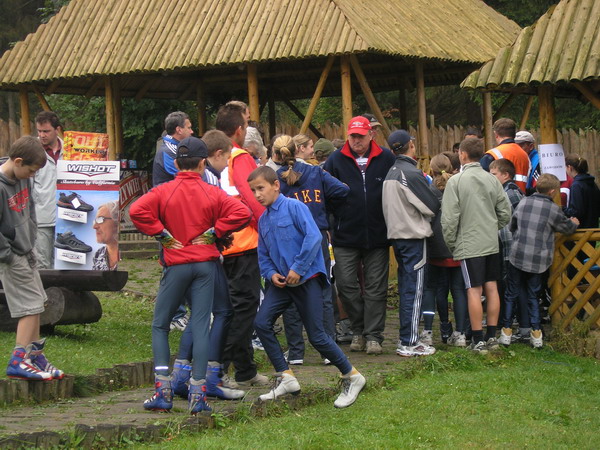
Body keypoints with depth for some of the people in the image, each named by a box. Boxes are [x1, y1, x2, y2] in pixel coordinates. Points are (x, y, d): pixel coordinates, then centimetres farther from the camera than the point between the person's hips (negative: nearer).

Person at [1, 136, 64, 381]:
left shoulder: (22, 179, 4)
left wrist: (31, 241, 11)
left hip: (26, 254, 9)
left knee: (35, 305, 14)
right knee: (30, 307, -9)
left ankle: (36, 357, 25)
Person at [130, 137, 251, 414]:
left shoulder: (164, 191, -3)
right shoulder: (212, 193, 0)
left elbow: (137, 211, -17)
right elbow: (241, 213, -10)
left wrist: (162, 234, -8)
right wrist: (213, 233, -3)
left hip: (176, 264, -1)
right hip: (206, 264, 1)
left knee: (160, 326, 10)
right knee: (201, 326, 1)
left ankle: (163, 389, 2)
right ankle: (198, 392, -4)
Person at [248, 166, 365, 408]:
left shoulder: (294, 207, -10)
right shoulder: (263, 219, 12)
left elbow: (314, 236, -19)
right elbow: (263, 254, 17)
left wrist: (298, 268, -19)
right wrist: (271, 273, -3)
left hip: (307, 278, -7)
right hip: (282, 281, 7)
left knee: (316, 335, -6)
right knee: (262, 323, -9)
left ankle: (352, 377, 13)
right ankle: (286, 378, 2)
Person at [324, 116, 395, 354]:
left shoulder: (386, 159, 1)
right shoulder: (336, 161, 0)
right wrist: (333, 223, -6)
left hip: (378, 236, 0)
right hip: (345, 237, 0)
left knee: (376, 288, 4)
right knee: (346, 284, -1)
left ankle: (373, 335, 10)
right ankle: (358, 330, 16)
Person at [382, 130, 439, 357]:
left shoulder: (391, 174, 9)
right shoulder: (411, 173, -17)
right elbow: (432, 206, -12)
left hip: (397, 235, 9)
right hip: (414, 236, -9)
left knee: (405, 288, 15)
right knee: (414, 289, -5)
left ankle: (407, 337, 22)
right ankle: (409, 343, -5)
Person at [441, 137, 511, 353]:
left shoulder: (456, 181, -11)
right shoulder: (492, 180, 3)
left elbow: (449, 218, -12)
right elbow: (505, 212, 7)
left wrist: (449, 244, 0)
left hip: (469, 244, -5)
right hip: (492, 244, 5)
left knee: (474, 290, -3)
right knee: (491, 287, 9)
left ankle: (478, 340, -1)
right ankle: (492, 336, 15)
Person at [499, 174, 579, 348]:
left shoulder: (523, 202, 1)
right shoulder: (553, 209, -7)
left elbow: (512, 226, 13)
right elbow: (567, 228, 9)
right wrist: (574, 223, 31)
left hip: (517, 256, 1)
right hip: (538, 260, -1)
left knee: (512, 294, 11)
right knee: (533, 296, 11)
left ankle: (506, 331, 12)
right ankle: (536, 333, 8)